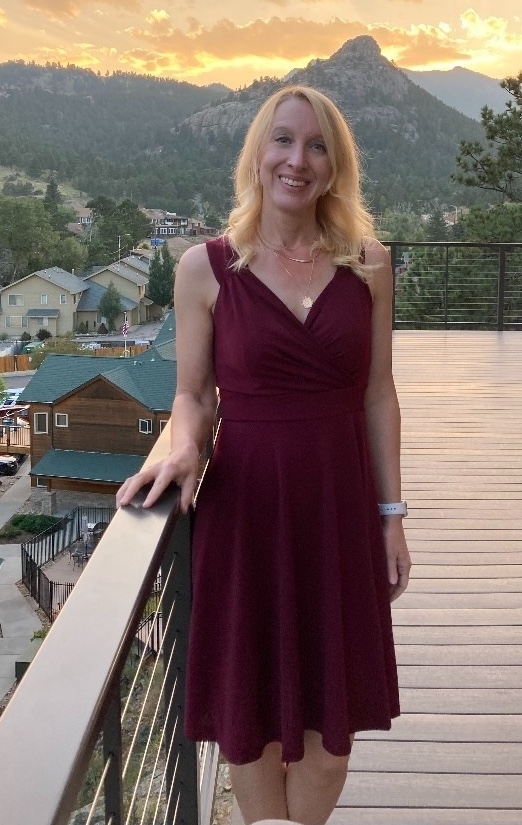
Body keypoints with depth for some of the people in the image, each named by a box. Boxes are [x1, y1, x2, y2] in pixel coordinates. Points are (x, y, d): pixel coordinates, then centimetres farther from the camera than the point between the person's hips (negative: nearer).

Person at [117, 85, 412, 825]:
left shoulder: (368, 264, 2)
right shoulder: (205, 268, -3)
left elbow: (378, 394, 4)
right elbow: (194, 393, 3)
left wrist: (390, 514, 3)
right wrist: (183, 450, -19)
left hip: (339, 503, 2)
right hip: (247, 505, -1)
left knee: (335, 712, 12)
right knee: (254, 708, 11)